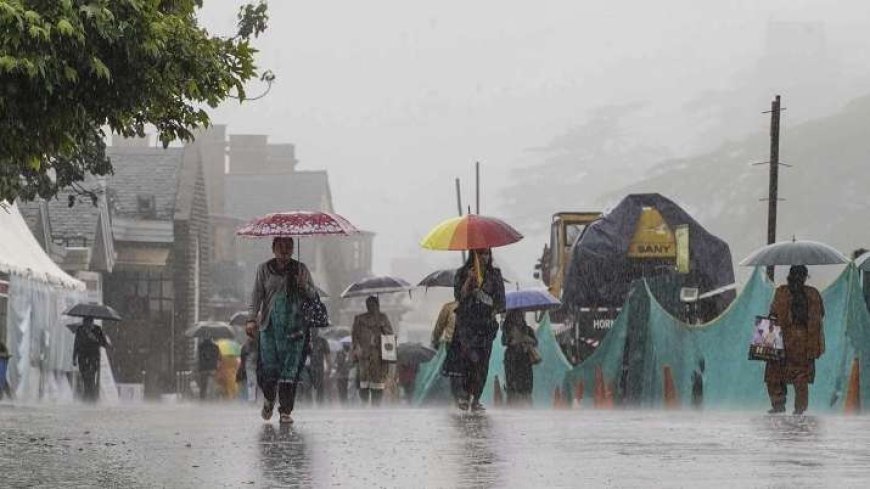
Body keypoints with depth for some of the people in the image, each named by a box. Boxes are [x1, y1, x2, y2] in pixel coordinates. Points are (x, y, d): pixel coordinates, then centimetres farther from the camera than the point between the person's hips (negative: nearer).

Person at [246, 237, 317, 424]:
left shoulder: (301, 269, 9)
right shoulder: (264, 269, 7)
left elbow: (313, 295, 12)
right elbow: (256, 295, 4)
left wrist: (304, 287, -10)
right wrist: (251, 319, -8)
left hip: (294, 327, 0)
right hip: (269, 325, 0)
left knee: (290, 370, -5)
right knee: (269, 367, -4)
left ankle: (285, 411, 0)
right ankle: (269, 400, 26)